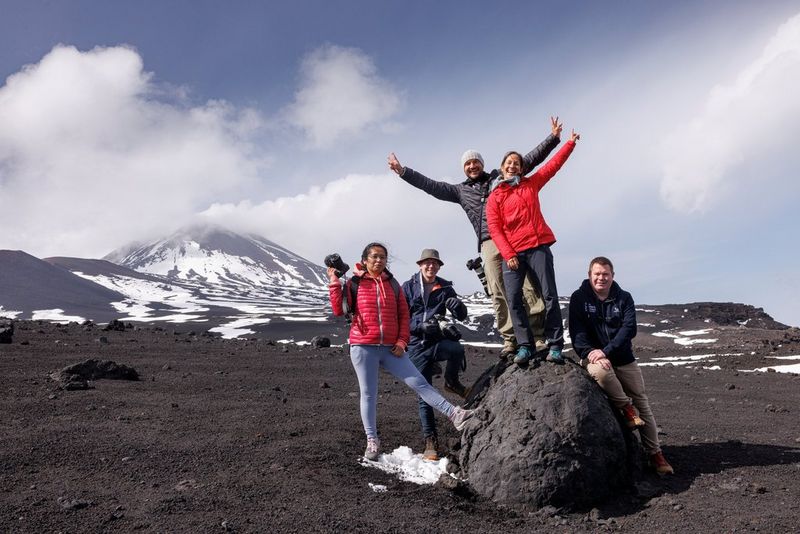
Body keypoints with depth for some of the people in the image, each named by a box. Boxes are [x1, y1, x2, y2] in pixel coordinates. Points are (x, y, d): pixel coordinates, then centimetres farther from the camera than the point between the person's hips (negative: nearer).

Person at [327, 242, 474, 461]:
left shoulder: (393, 284, 11)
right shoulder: (354, 283, 2)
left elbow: (404, 314, 12)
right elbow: (339, 309, -7)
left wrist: (402, 342, 2)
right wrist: (334, 283, -13)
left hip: (390, 349, 2)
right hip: (363, 348, -2)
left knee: (419, 382, -3)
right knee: (368, 393, 5)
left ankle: (454, 414, -4)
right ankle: (372, 441, 16)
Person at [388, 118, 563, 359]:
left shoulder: (500, 177, 19)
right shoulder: (461, 191, 21)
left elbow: (529, 160, 17)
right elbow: (431, 185, 17)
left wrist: (553, 138, 11)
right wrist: (403, 171, 11)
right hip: (489, 244, 1)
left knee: (529, 286, -9)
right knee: (498, 294, -6)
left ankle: (538, 336, -7)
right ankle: (510, 339, -1)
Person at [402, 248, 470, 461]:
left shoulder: (445, 287, 9)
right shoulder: (408, 287, 3)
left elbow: (462, 316, 5)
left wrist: (458, 305, -18)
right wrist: (421, 326, -19)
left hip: (438, 341, 1)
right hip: (417, 345, -1)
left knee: (457, 348, -35)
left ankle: (451, 382, -5)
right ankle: (431, 442, 10)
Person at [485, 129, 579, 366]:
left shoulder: (531, 184, 15)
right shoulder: (494, 197, 9)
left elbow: (553, 165, 19)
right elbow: (494, 229, 0)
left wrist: (570, 143, 16)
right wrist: (508, 254, -10)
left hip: (538, 248, 1)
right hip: (511, 253, 0)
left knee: (549, 296, -6)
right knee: (513, 299, -10)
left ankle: (555, 346, -2)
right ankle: (524, 346, -3)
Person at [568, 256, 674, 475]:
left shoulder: (624, 298, 1)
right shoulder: (579, 298, -3)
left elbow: (629, 328, -11)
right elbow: (577, 332, -10)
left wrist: (606, 351, -24)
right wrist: (590, 352, -28)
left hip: (624, 359, 3)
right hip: (594, 357, -2)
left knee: (642, 402, 2)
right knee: (600, 370, -37)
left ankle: (655, 453, 14)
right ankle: (626, 408, -12)